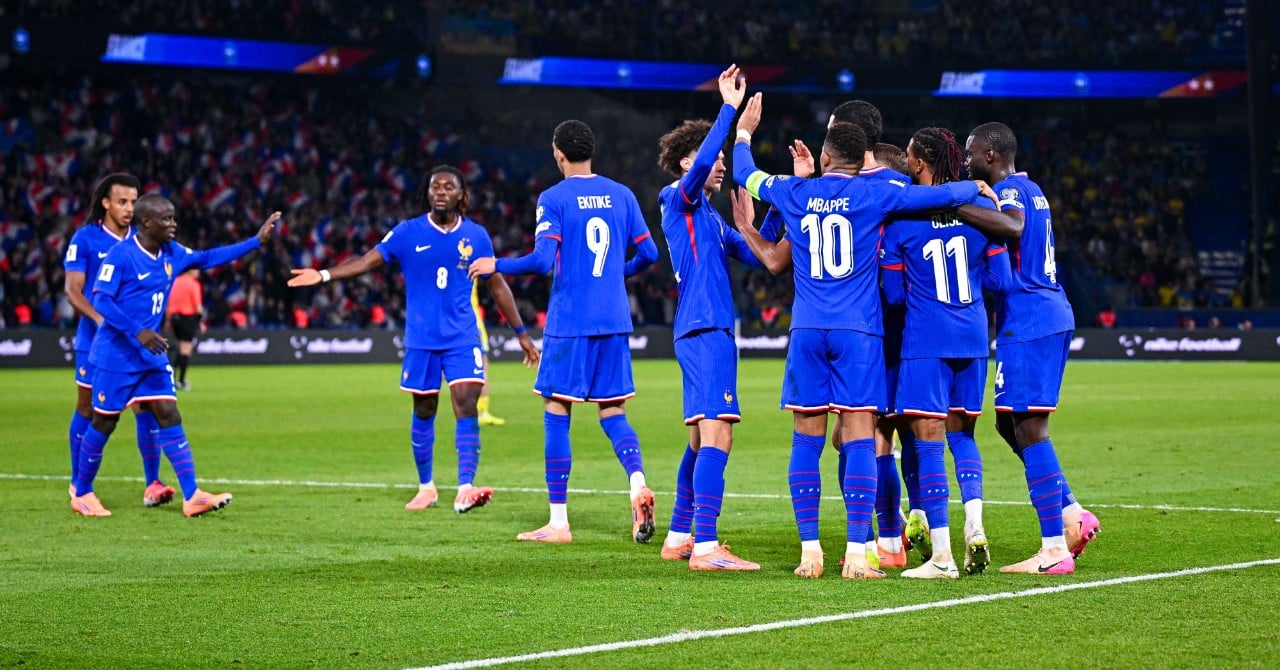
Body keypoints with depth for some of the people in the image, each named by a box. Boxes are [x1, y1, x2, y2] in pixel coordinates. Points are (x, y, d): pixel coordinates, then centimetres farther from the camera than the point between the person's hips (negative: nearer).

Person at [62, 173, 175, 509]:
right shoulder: (85, 239, -4)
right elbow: (72, 288, -8)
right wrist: (99, 317, -23)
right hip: (95, 338, -2)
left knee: (145, 407, -6)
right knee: (88, 408, 6)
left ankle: (152, 483, -3)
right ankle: (78, 483, 19)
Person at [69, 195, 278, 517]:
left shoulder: (171, 253, 5)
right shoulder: (120, 255, -17)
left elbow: (207, 258, 16)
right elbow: (101, 300, -20)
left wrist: (256, 241, 10)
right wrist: (137, 332, -29)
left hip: (152, 354, 7)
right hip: (116, 355, -7)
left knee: (169, 417, -3)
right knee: (104, 422, 3)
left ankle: (192, 497, -8)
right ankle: (82, 494, 20)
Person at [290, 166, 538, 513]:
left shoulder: (476, 236, 2)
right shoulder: (408, 233, -1)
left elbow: (497, 285, 11)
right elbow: (369, 261, -5)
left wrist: (521, 332, 12)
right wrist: (324, 275, -19)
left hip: (463, 339, 0)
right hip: (421, 340, 0)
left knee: (466, 405, -15)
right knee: (424, 411, 8)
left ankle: (465, 490, -20)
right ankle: (426, 487, 24)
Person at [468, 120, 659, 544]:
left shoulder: (553, 199, -6)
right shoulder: (622, 195, 8)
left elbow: (542, 260, -15)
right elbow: (649, 254, 10)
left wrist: (495, 266, 1)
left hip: (569, 323, -5)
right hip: (614, 321, 5)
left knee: (556, 414, 3)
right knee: (613, 413, 10)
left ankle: (558, 522, 3)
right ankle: (638, 485, -17)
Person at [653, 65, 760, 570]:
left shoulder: (710, 217, 23)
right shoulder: (681, 200, -3)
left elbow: (755, 254, 20)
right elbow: (702, 159, -23)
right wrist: (730, 107, -22)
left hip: (709, 331, 10)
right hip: (704, 331, -10)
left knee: (702, 440, 14)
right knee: (716, 436, -16)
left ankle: (679, 538, 21)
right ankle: (705, 547, -22)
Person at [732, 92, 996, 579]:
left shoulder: (795, 192, 7)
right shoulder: (874, 194, -1)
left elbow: (744, 173, 24)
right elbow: (941, 195, 0)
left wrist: (743, 130, 42)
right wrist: (976, 186, 21)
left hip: (807, 330, 2)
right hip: (858, 331, -2)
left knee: (807, 440, 5)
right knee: (859, 439, -4)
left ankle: (810, 552, 2)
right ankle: (856, 554, -10)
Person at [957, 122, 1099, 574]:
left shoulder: (1008, 190, -10)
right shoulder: (1029, 189, 20)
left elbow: (1012, 226, -33)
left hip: (1027, 324, -10)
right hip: (1052, 316, 10)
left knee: (1029, 430, -9)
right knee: (1010, 423, 17)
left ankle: (1054, 549, -10)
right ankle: (1072, 514, 14)